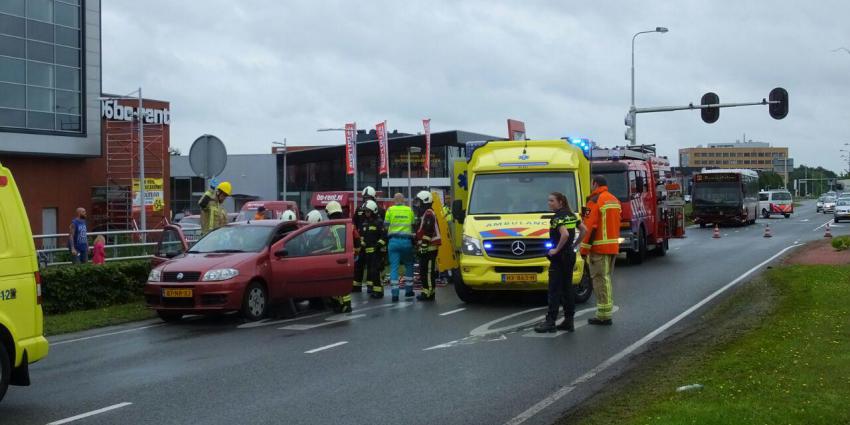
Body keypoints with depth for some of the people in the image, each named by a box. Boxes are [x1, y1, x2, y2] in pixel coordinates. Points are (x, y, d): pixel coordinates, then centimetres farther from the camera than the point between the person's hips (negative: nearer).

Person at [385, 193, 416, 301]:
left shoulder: (390, 210, 2)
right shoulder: (409, 210, 6)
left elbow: (386, 226, 4)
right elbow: (413, 225, 10)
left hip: (394, 240, -1)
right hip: (407, 240, 1)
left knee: (394, 267, 0)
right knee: (409, 265, 17)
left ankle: (395, 293, -6)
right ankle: (408, 290, 19)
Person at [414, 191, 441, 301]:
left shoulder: (428, 214, -12)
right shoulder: (423, 215, 22)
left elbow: (427, 232, -20)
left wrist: (424, 245, -23)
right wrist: (418, 246, 27)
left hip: (429, 248, -11)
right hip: (425, 249, 11)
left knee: (428, 271, -11)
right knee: (423, 271, 12)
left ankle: (429, 293, -11)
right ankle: (427, 291, 16)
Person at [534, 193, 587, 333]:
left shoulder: (557, 217, -16)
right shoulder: (571, 215, 10)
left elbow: (565, 234, -30)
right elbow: (584, 230, 13)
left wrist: (556, 249, -19)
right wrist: (574, 245, 15)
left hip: (559, 257, -9)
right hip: (570, 255, 9)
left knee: (555, 290, -4)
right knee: (568, 287, 11)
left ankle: (550, 321, -2)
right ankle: (569, 321, 12)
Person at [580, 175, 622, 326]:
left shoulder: (595, 200, -12)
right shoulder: (614, 200, 15)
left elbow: (590, 226, -17)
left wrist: (584, 248, -13)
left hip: (599, 247, -8)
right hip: (613, 246, 9)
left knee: (600, 279, -6)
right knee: (606, 278, 16)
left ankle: (603, 315, -7)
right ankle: (607, 312, 20)